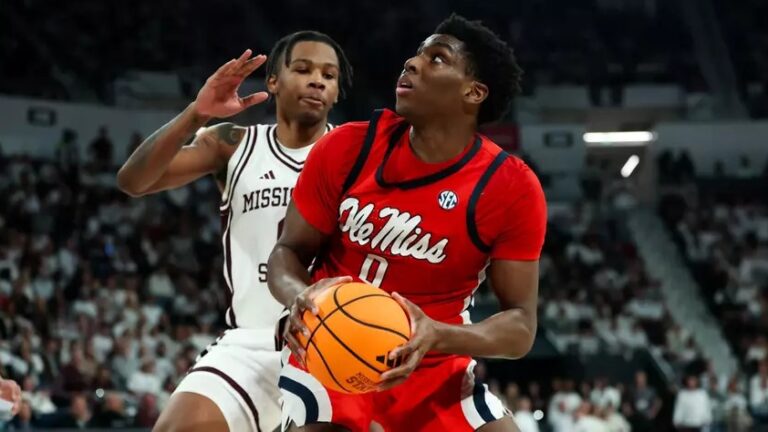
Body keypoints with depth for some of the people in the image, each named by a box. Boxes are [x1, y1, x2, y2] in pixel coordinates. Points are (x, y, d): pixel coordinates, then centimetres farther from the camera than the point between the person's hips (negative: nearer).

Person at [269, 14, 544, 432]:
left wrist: (439, 337, -33)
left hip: (435, 369, 1)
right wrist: (301, 296, -27)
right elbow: (288, 252, -2)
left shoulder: (512, 188, -14)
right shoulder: (346, 149, -12)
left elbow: (520, 326, -13)